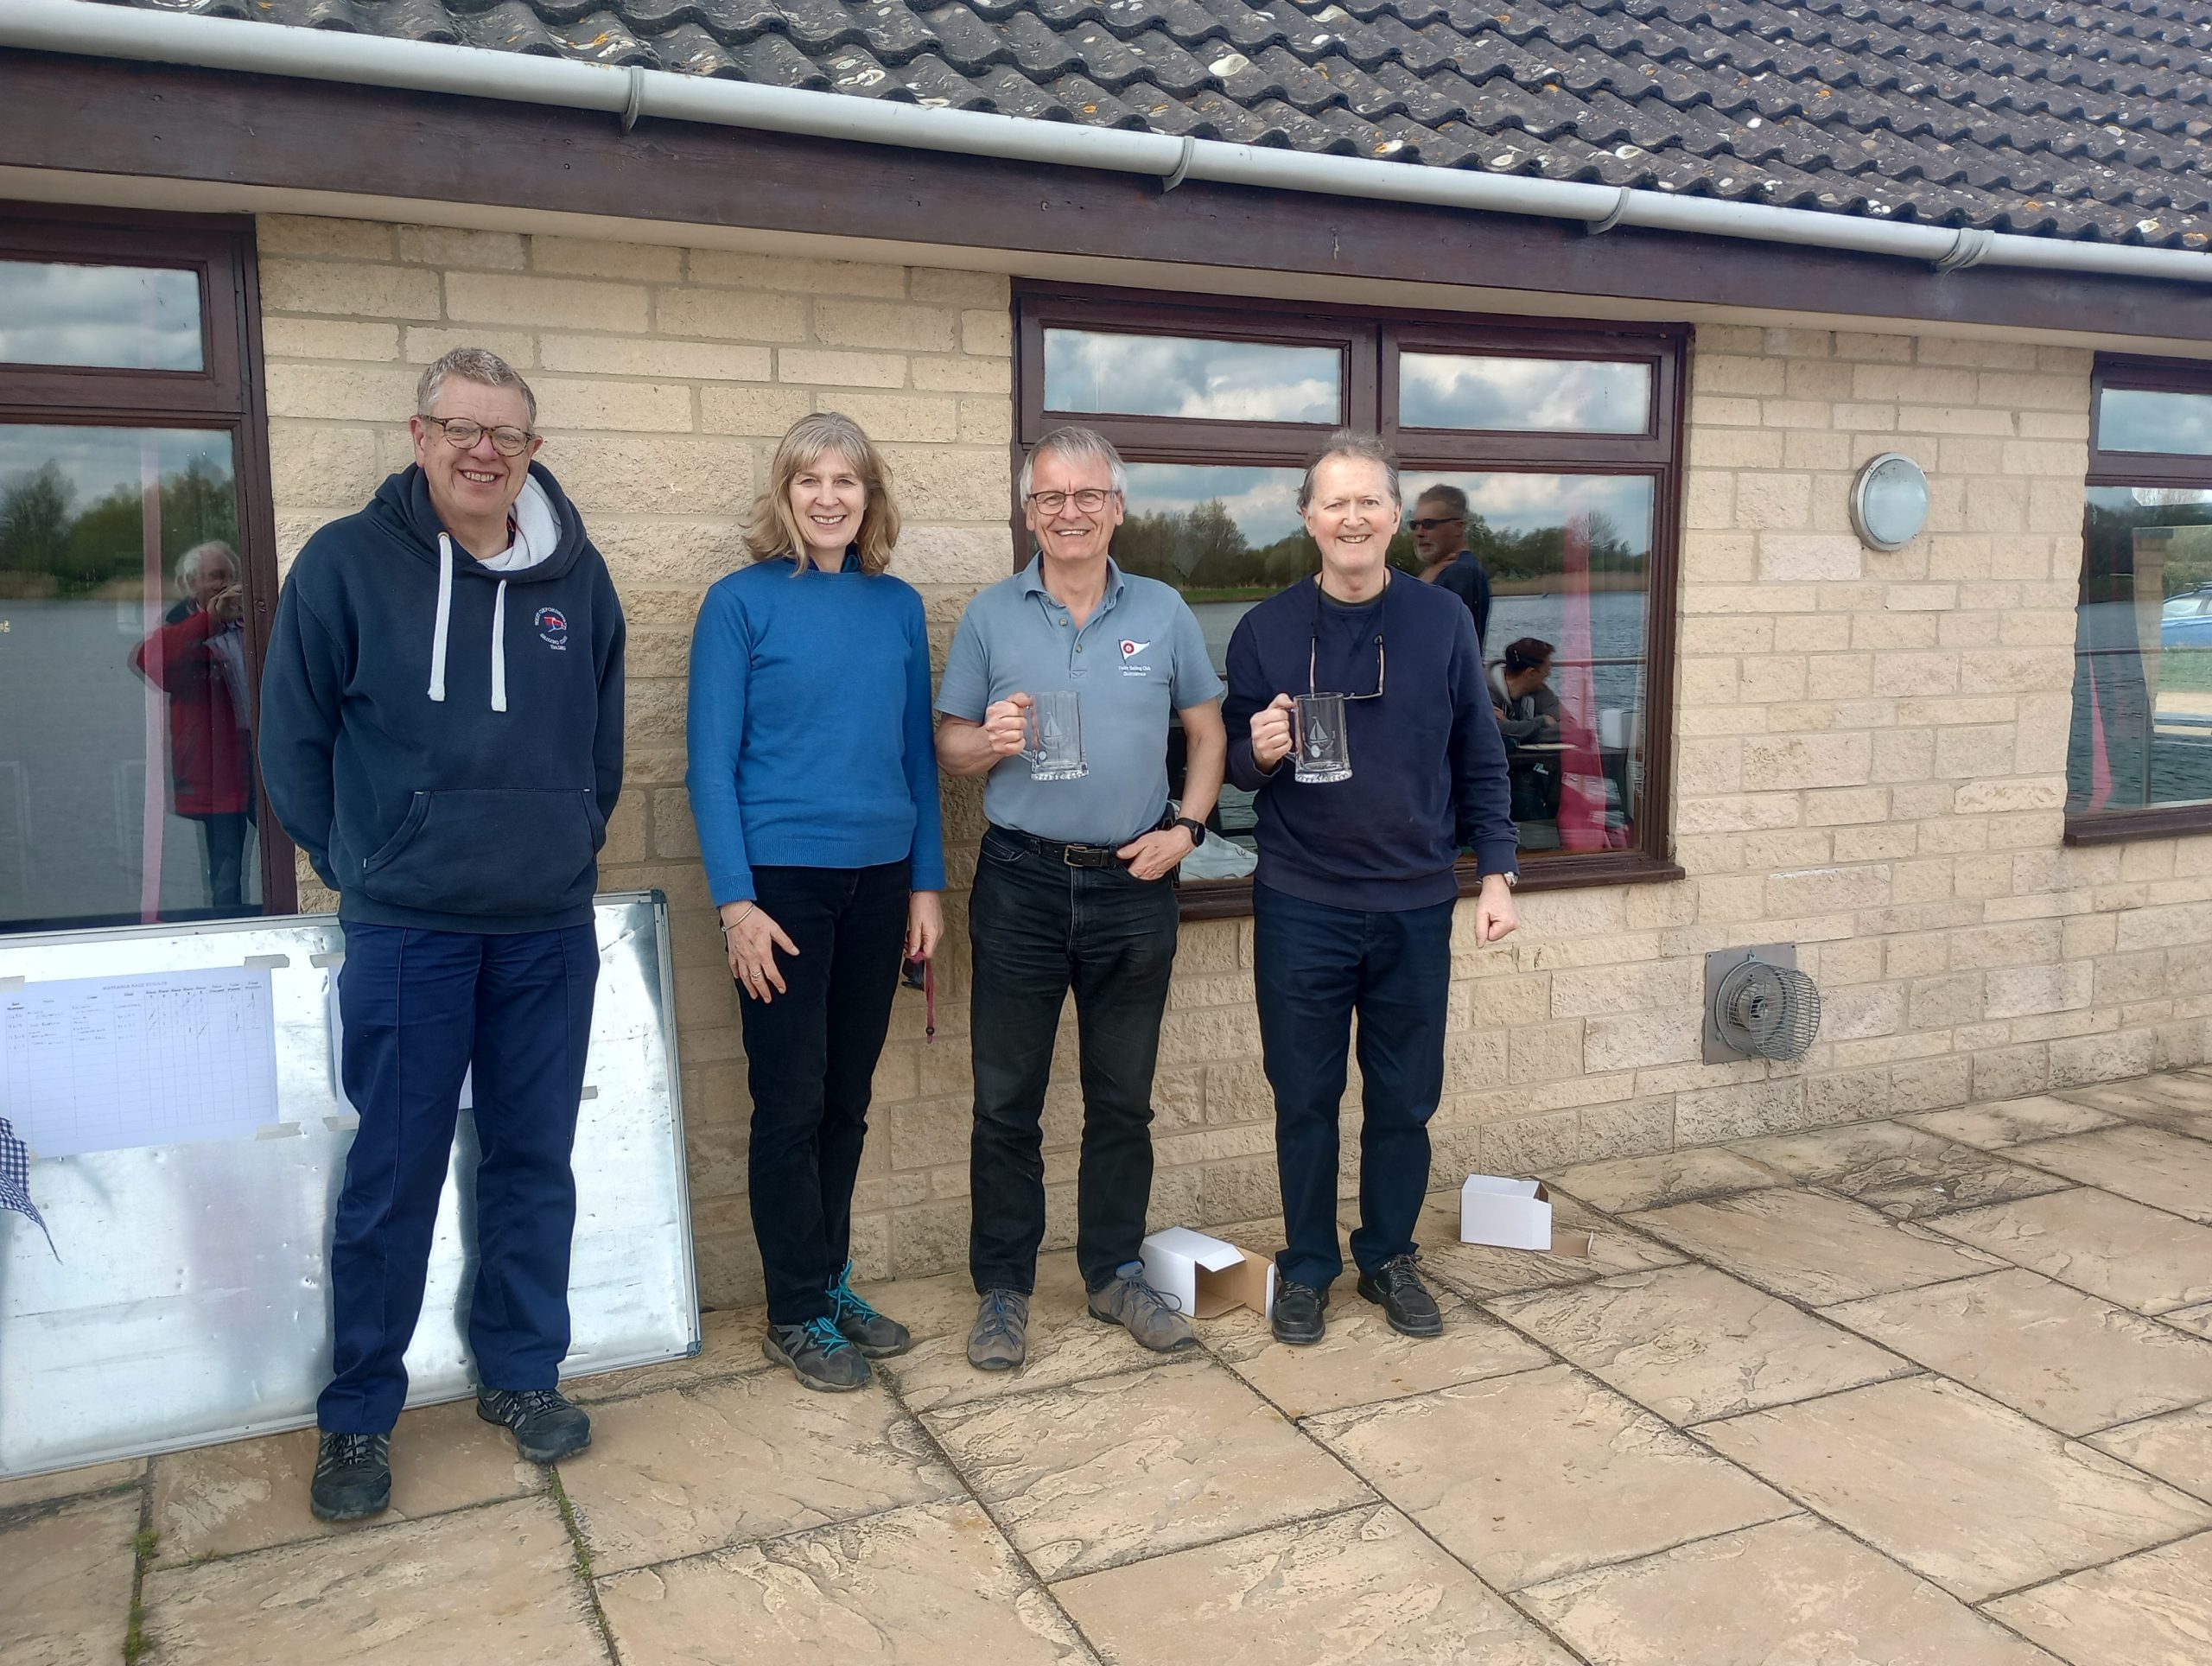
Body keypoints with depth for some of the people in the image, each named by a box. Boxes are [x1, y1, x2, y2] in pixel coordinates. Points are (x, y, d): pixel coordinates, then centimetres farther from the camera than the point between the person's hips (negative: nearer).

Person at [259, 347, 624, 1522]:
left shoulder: (576, 576, 4)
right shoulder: (346, 563, -4)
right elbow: (293, 742, 1)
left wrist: (564, 854, 10)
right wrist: (363, 872, 2)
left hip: (550, 931, 3)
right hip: (404, 934, -3)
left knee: (535, 1162, 12)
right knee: (392, 1180, 4)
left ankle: (522, 1373, 29)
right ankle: (358, 1414, 21)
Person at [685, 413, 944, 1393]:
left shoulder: (898, 607, 7)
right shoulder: (742, 602, -4)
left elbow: (918, 752, 11)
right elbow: (711, 763, -7)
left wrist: (926, 883, 7)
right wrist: (735, 900, -13)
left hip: (879, 881, 4)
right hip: (783, 880, -4)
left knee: (848, 1098, 13)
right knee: (791, 1103, 3)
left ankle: (832, 1283, 28)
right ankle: (795, 1315, 17)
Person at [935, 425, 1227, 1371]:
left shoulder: (1162, 613, 5)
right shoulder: (990, 616, 2)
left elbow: (1208, 732, 11)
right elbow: (947, 749, 4)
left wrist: (1185, 827, -3)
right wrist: (991, 740, -18)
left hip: (1133, 883, 1)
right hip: (1021, 883, -1)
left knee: (1123, 1098, 12)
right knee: (1006, 1099, 5)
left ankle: (1115, 1272, 27)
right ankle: (1003, 1286, 19)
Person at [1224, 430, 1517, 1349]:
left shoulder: (1443, 623, 2)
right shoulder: (1265, 629, 0)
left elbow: (1480, 761, 7)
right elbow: (1232, 762, 5)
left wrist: (1496, 874, 2)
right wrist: (1260, 752, -17)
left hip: (1416, 904, 1)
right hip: (1300, 905, -1)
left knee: (1405, 1098, 10)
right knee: (1304, 1097, 8)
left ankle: (1389, 1257, 29)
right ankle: (1306, 1266, 25)